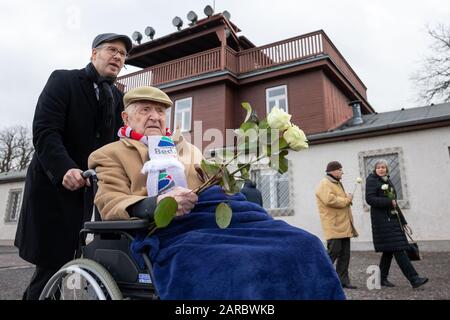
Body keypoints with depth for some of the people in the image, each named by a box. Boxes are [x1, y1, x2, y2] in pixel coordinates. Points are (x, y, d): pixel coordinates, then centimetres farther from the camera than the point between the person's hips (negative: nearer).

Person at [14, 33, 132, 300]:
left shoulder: (117, 98, 13)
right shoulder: (63, 80, -4)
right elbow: (44, 132, -16)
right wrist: (65, 169, -31)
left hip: (90, 188, 5)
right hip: (53, 186, -4)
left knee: (69, 265, 6)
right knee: (52, 265, -2)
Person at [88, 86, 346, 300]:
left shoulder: (186, 147, 34)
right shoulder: (112, 153, 19)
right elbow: (109, 203, 1)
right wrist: (157, 204, -19)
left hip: (223, 212, 6)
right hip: (174, 226, -5)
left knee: (303, 246, -19)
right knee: (242, 270, -36)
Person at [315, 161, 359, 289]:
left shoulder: (336, 183, 22)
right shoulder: (325, 184, -10)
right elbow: (330, 200, -26)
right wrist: (347, 199, -12)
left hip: (343, 226, 10)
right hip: (334, 226, -10)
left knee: (345, 255, 10)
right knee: (333, 253, -8)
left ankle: (343, 281, 17)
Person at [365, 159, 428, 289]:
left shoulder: (388, 181, 18)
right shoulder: (371, 180, -4)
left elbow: (394, 202, 21)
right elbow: (369, 199, -15)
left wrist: (403, 221, 20)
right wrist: (389, 202, -17)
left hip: (392, 219, 8)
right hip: (382, 219, -8)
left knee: (389, 250, 9)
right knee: (398, 249, -9)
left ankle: (382, 278, 19)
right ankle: (414, 279, -7)